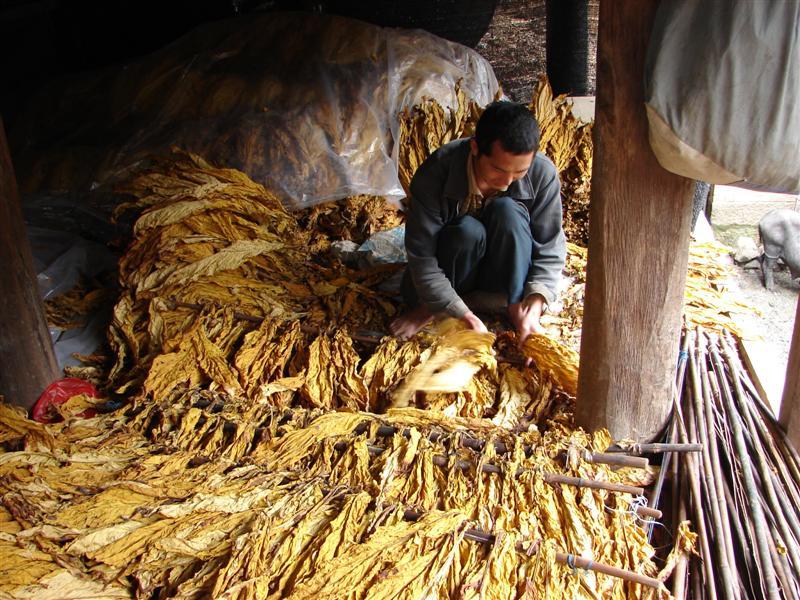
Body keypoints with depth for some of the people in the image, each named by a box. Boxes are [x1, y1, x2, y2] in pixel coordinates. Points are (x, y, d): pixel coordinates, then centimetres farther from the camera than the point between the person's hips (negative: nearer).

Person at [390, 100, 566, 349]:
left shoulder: (543, 174, -20)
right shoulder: (435, 172, -27)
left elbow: (550, 248, -15)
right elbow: (420, 255, -27)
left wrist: (535, 306, -32)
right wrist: (464, 316, -34)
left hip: (503, 274, 2)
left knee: (508, 211, -29)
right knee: (467, 231, -35)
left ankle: (514, 309, -19)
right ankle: (432, 309, -12)